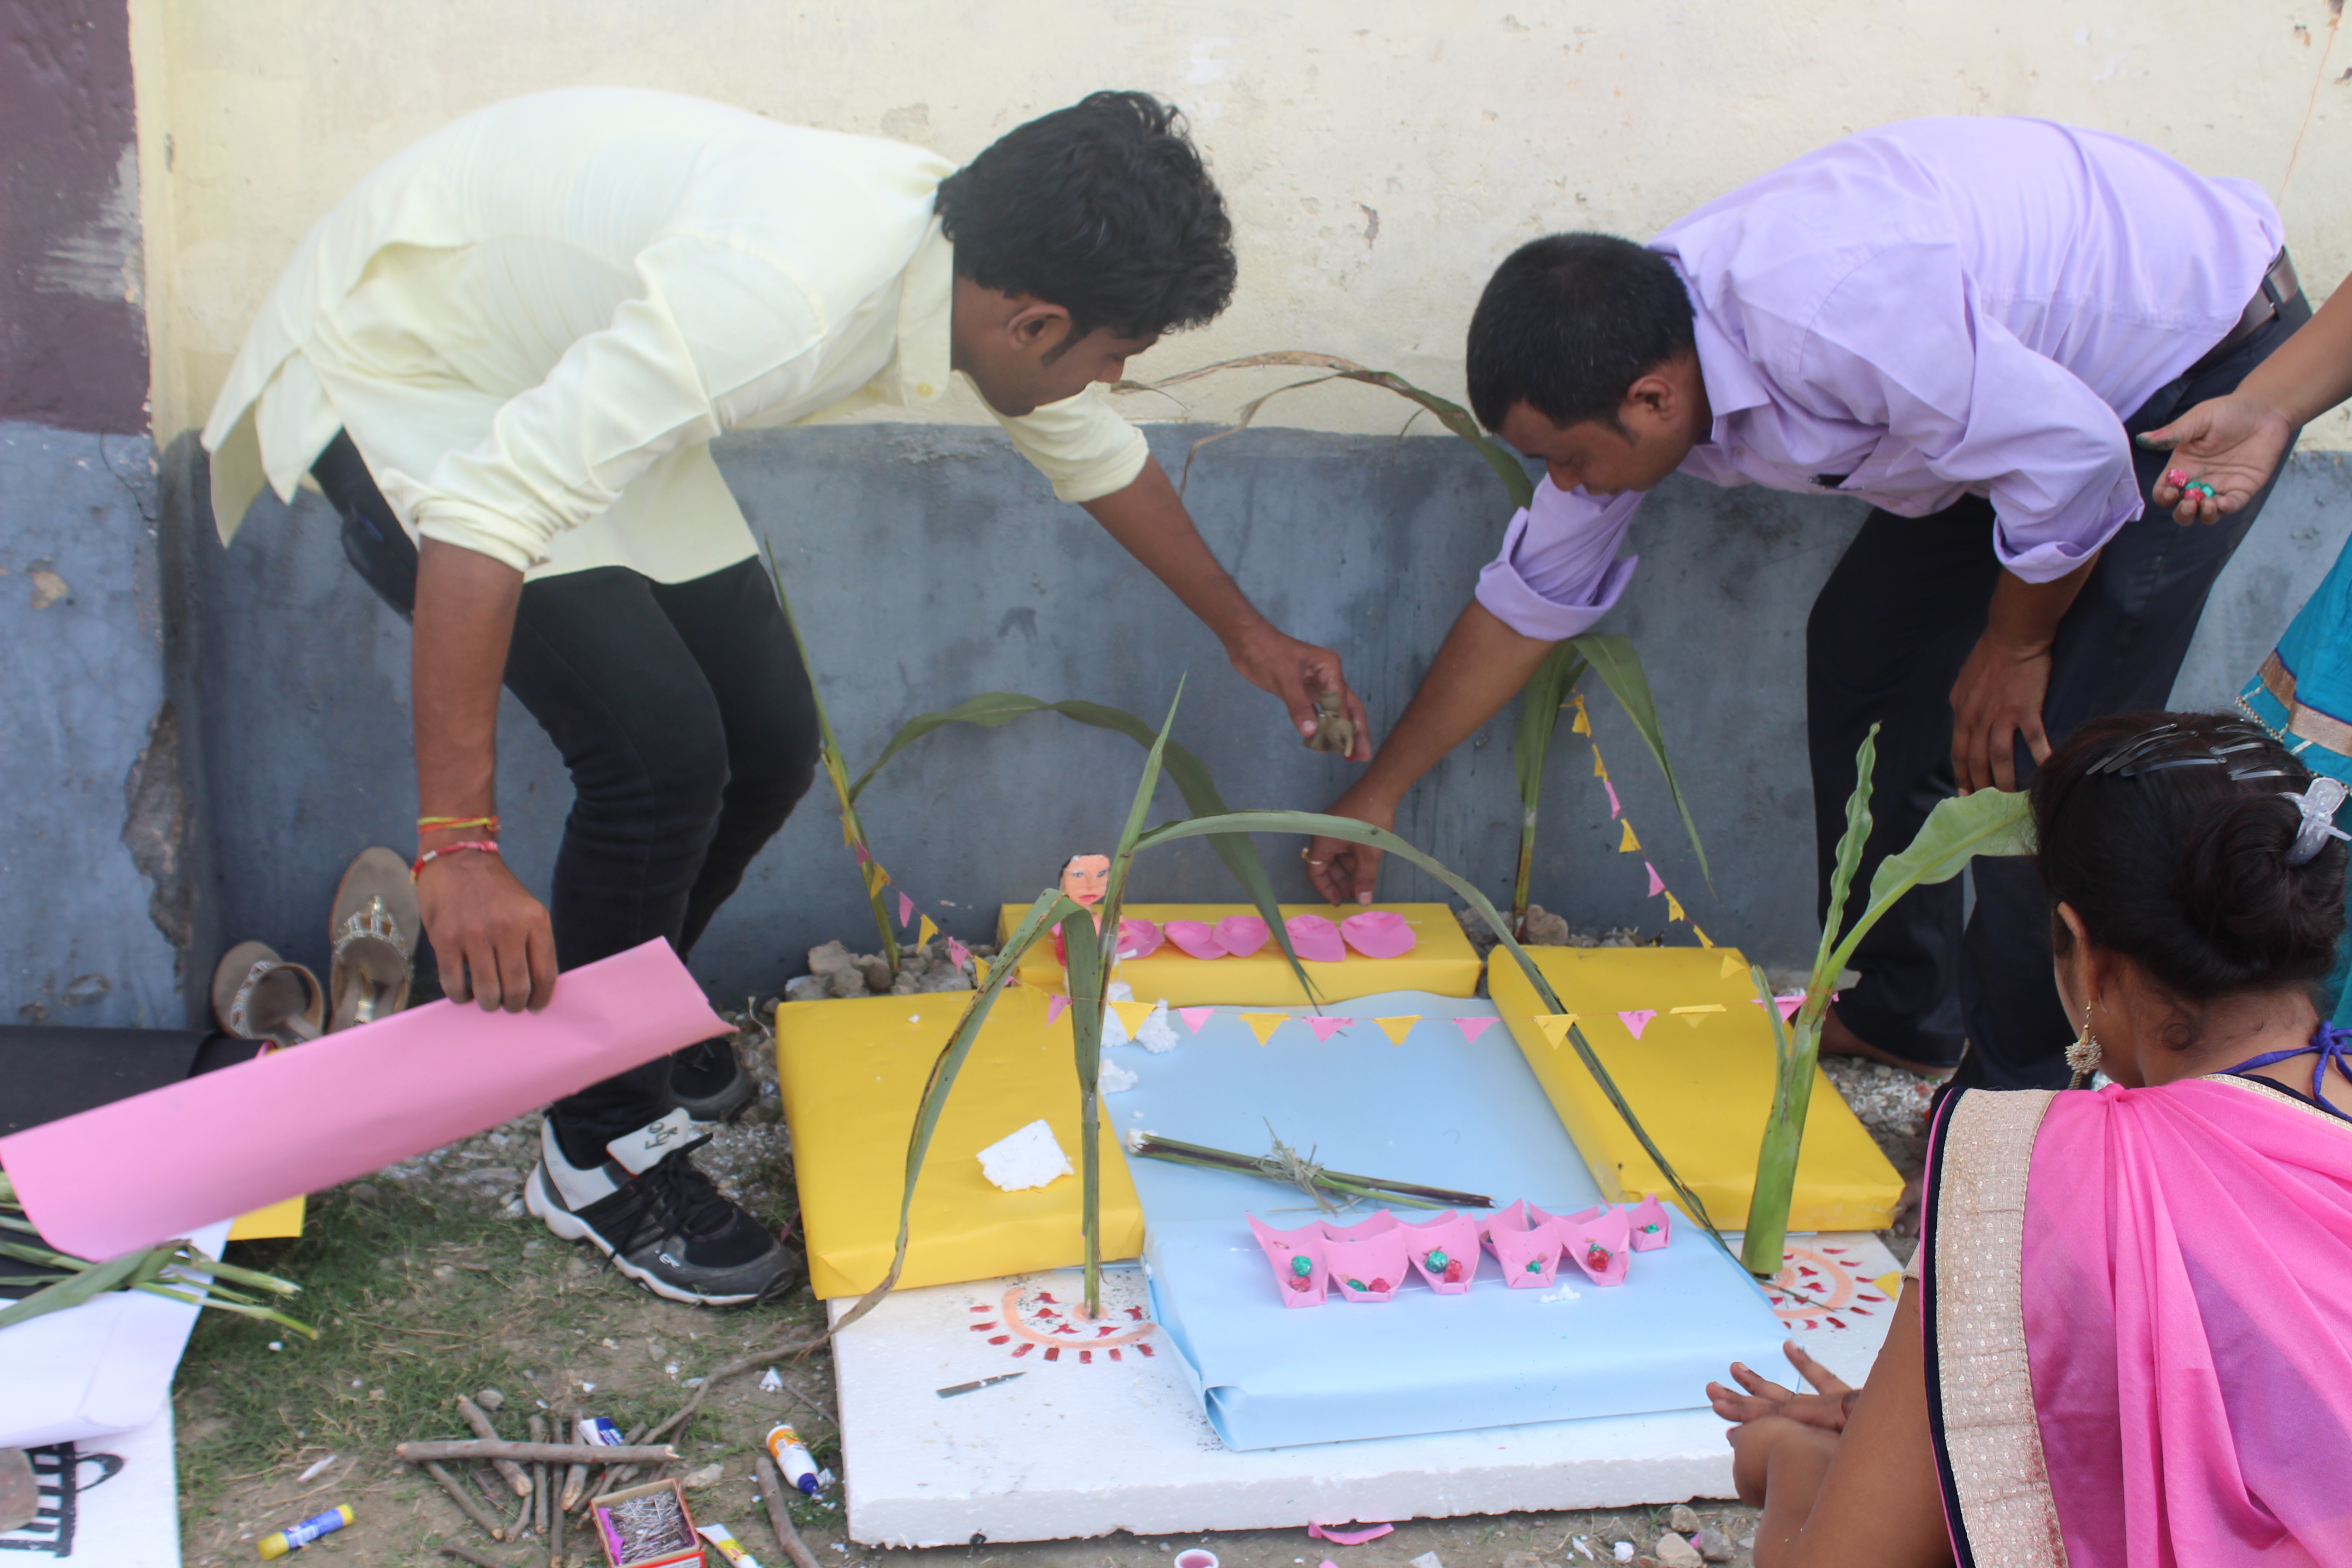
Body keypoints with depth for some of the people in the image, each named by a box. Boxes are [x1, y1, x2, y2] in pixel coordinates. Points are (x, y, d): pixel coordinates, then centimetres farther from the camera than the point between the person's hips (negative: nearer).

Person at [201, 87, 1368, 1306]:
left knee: (768, 742, 4)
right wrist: (458, 844, -41)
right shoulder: (783, 289, -39)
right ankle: (601, 1157, 1)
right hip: (399, 382, -8)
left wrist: (1244, 631, 22)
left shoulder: (975, 259, -10)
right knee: (660, 751, -19)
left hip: (575, 370, 8)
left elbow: (1097, 455, 10)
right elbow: (488, 504, -40)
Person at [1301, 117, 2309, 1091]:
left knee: (2038, 756, -13)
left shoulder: (1827, 320, -40)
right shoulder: (1625, 357, -11)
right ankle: (1893, 1012, 25)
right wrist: (1380, 791, 8)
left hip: (2209, 354, -8)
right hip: (2040, 364, 8)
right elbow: (1532, 595, 2)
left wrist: (2015, 646, -12)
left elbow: (2074, 459, -29)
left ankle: (2027, 1094, 5)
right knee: (1862, 652, 9)